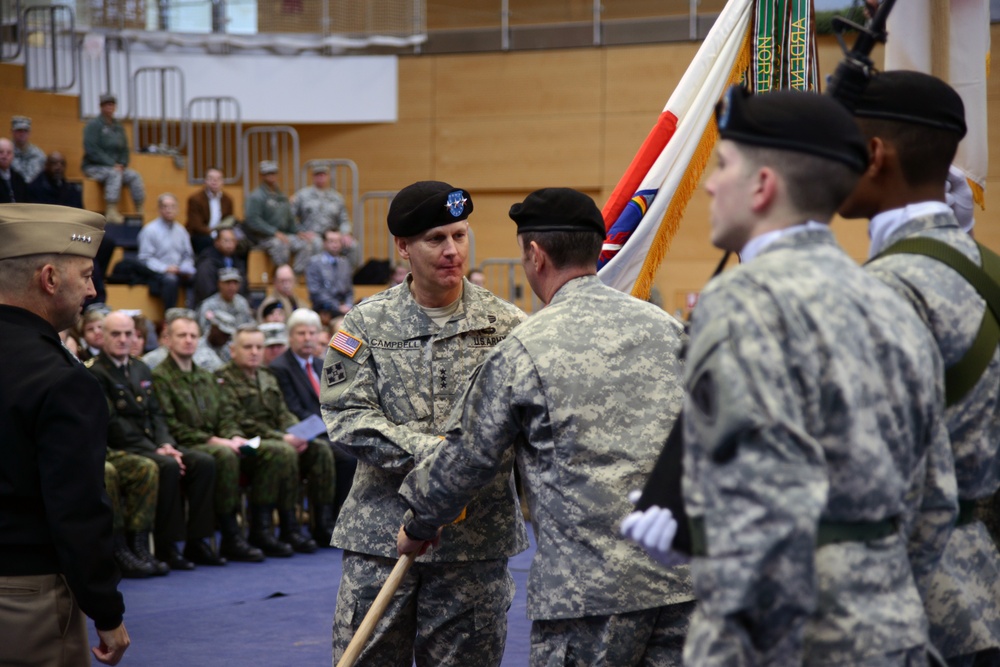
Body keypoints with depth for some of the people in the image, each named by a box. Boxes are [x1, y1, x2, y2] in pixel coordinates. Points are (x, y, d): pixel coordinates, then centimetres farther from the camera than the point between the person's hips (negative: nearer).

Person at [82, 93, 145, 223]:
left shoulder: (118, 127, 14)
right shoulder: (93, 125, -7)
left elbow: (124, 149, 16)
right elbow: (91, 150, -16)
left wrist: (122, 164, -5)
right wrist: (112, 164, -20)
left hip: (114, 167, 7)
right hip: (93, 167, -7)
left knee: (134, 176, -16)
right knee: (114, 174, -34)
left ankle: (140, 211, -19)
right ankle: (111, 211, -42)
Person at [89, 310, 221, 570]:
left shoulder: (141, 369, 19)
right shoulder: (96, 372, -7)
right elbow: (112, 423, -14)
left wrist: (166, 444, -5)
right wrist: (155, 450, -17)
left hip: (153, 444, 8)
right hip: (123, 449, -8)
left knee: (204, 463, -13)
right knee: (168, 467, -33)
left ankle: (196, 541, -12)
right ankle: (166, 545, -23)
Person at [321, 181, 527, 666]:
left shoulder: (506, 326, 1)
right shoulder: (365, 325, 2)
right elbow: (348, 419, -6)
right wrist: (427, 450, -19)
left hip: (476, 536, 0)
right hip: (381, 532, 0)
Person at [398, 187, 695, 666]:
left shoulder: (523, 351, -6)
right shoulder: (665, 327, 10)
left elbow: (467, 459, 4)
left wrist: (418, 525, 21)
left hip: (586, 587, -5)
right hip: (682, 577, 5)